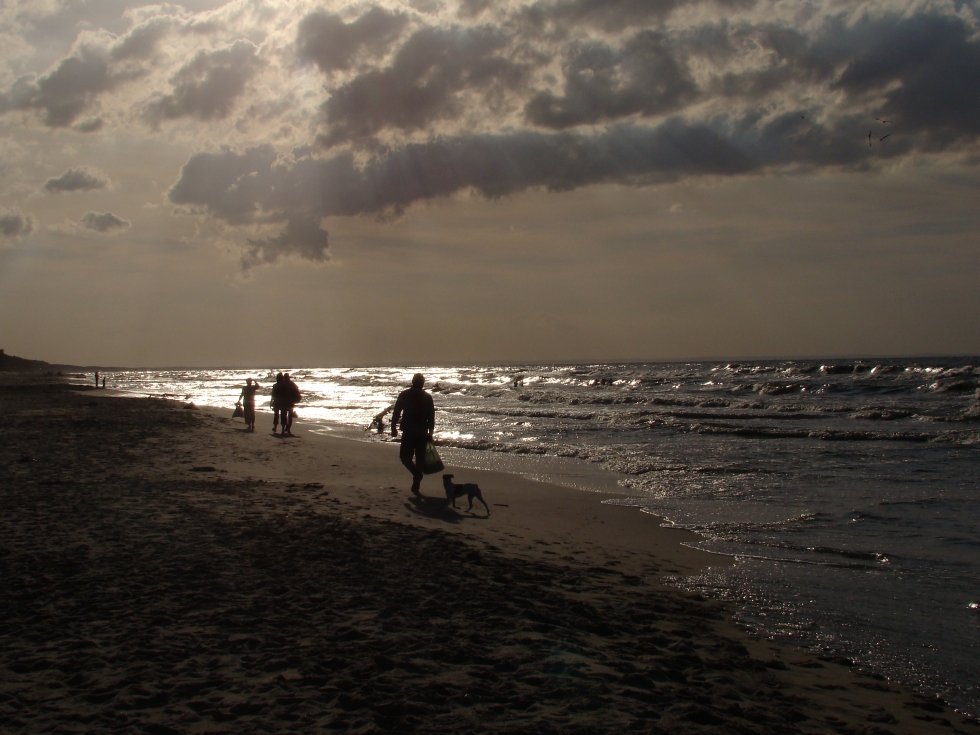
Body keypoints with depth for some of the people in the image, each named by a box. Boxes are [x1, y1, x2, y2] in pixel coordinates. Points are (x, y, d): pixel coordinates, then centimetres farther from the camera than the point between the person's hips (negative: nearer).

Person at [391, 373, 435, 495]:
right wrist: (430, 433, 13)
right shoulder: (427, 397, 4)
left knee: (405, 456, 8)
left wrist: (393, 428, 5)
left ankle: (416, 472, -21)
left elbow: (396, 413, -3)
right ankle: (416, 486, 8)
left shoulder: (404, 395, -1)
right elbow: (431, 417, 5)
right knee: (420, 459, 8)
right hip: (422, 433, 2)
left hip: (408, 432, -2)